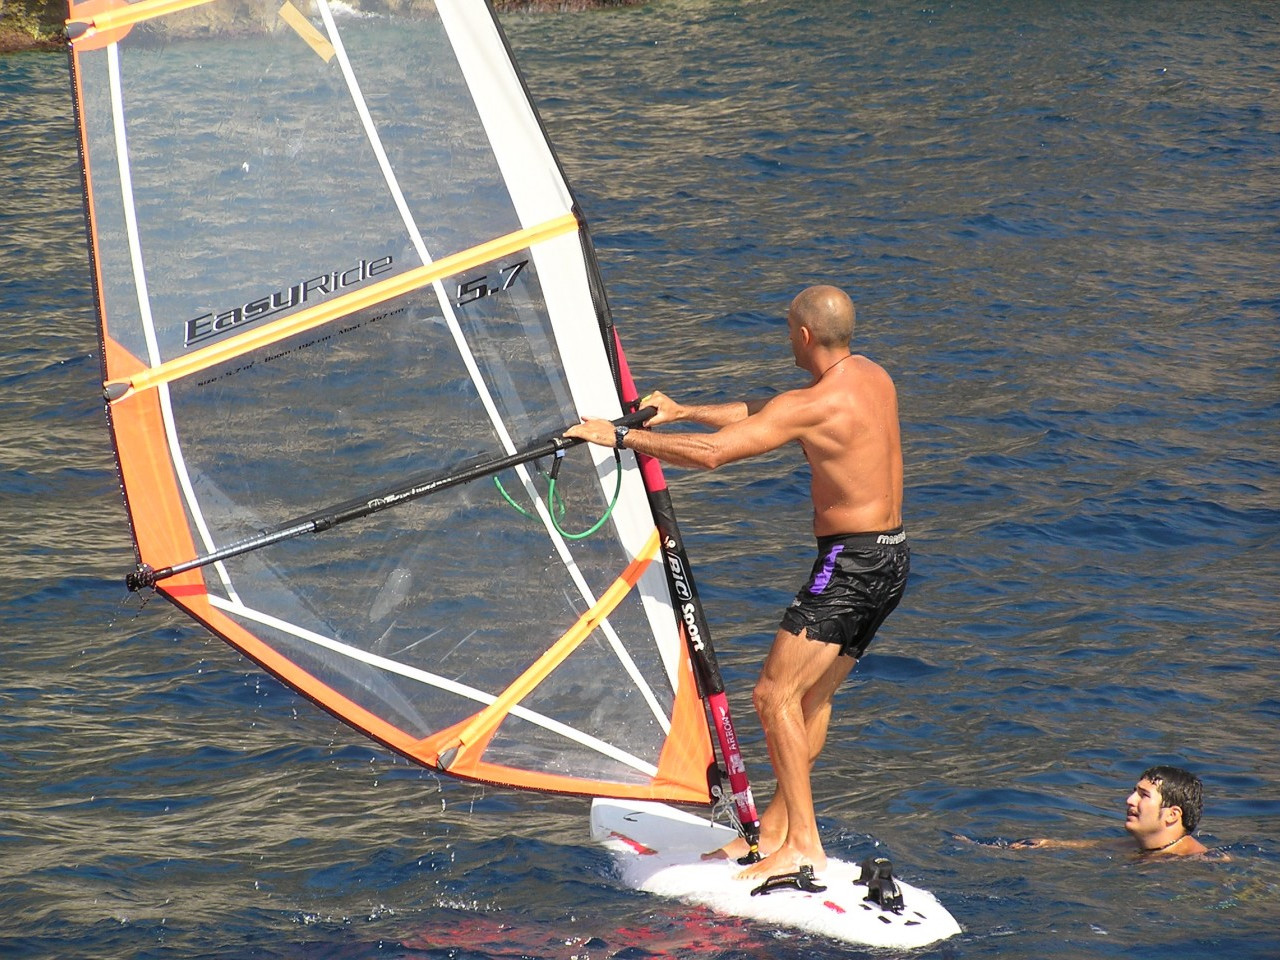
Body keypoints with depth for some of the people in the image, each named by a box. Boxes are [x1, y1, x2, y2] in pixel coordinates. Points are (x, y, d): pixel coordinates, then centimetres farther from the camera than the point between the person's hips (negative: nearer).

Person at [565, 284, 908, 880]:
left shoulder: (812, 405, -19)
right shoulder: (874, 377, 10)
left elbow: (711, 452, -23)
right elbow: (759, 416, 21)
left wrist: (621, 436, -14)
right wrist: (682, 412, 23)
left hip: (851, 562, -10)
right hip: (893, 558, 10)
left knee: (775, 693, -9)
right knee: (813, 694, 14)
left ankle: (803, 845, -12)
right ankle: (774, 827, 18)